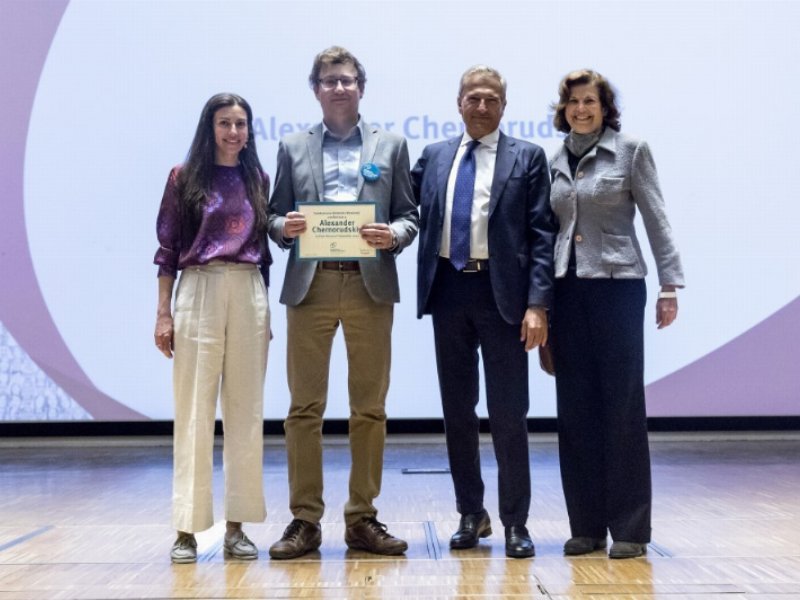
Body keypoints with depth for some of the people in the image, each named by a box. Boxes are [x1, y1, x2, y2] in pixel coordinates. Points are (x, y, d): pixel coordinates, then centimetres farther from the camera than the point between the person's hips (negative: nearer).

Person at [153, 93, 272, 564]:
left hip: (250, 295, 3)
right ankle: (187, 528, 3)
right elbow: (168, 248, 3)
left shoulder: (258, 180, 13)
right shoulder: (185, 178, 4)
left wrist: (266, 310, 11)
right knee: (194, 411, -3)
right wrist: (163, 312, -4)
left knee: (246, 411, 3)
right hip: (200, 294, -3)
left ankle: (237, 526, 10)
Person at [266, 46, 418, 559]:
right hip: (310, 285, 0)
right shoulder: (293, 148, 14)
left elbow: (410, 215, 9)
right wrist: (284, 227, -11)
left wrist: (394, 235, -12)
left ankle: (363, 518, 13)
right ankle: (305, 520, 9)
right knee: (305, 406, 0)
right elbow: (276, 217, 12)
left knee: (370, 407, 3)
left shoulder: (391, 145, 13)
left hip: (370, 285, 0)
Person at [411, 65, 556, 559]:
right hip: (448, 290, 4)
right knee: (457, 409, 10)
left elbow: (542, 235, -3)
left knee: (508, 412, 0)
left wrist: (538, 303, -11)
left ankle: (515, 522, 12)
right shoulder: (434, 156, 14)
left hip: (501, 292, -3)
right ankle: (471, 514, 24)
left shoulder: (527, 158, 3)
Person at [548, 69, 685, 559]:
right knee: (575, 408, 5)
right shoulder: (555, 162, 12)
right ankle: (587, 525, 14)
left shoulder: (630, 151, 0)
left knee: (622, 405, -2)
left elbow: (657, 221, -3)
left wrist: (670, 285, -9)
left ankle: (630, 528, 7)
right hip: (567, 289, 4)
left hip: (617, 286, -4)